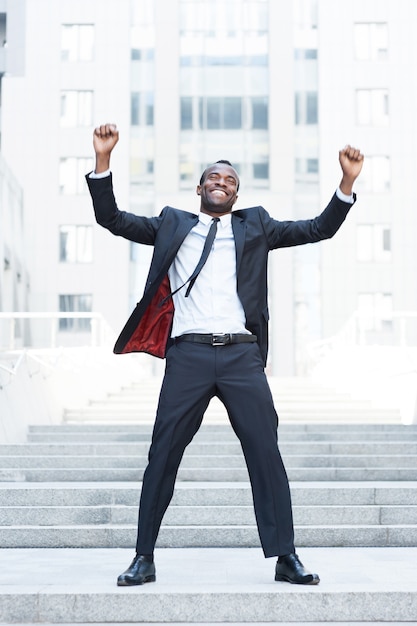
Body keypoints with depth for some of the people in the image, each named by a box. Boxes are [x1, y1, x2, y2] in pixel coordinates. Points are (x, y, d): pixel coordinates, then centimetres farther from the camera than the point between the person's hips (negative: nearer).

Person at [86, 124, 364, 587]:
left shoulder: (254, 227, 19)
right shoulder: (172, 225, 17)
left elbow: (319, 229, 15)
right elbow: (112, 219, 11)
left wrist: (347, 182, 2)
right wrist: (103, 159, 0)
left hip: (242, 355, 1)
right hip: (188, 354, 0)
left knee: (266, 452, -4)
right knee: (163, 456, 0)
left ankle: (285, 557, 3)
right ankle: (144, 558, 10)